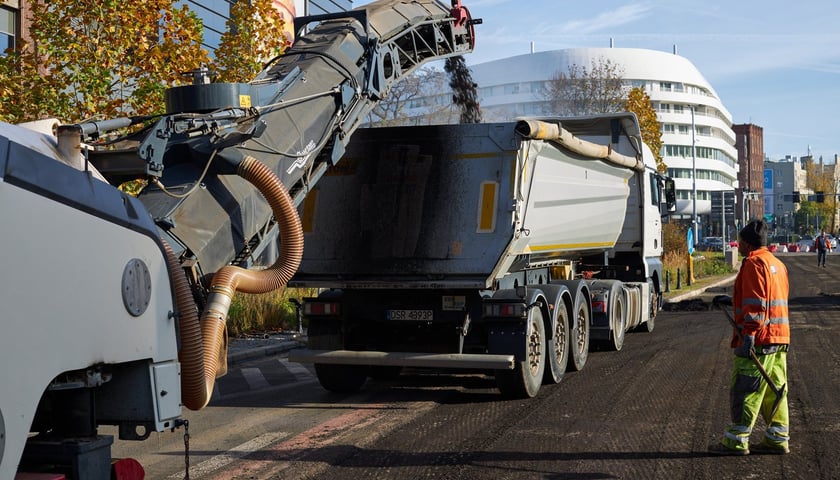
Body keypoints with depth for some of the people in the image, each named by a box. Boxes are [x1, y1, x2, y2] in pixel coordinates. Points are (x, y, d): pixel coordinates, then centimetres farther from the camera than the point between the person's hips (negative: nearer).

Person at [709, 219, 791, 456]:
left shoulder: (754, 263, -11)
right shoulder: (777, 264, 19)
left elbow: (755, 303, -19)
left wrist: (748, 334, -21)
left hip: (758, 339, -10)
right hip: (779, 338, 10)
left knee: (744, 391, -5)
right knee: (775, 389, 12)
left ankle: (736, 441, -1)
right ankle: (778, 438, 15)